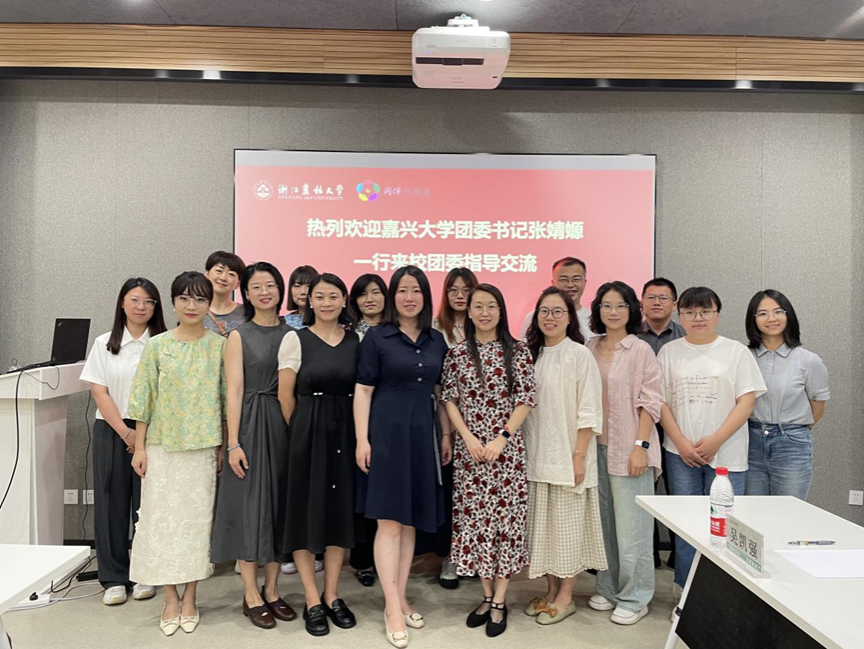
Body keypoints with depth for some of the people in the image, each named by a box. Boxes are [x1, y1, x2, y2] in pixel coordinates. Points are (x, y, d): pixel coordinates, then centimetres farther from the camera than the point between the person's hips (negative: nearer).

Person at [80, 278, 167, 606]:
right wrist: (125, 432, -8)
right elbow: (99, 392, 0)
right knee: (112, 504, 4)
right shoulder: (104, 343, 5)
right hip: (112, 431, 2)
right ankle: (114, 578, 15)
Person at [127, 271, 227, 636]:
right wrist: (139, 446, -1)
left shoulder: (220, 346, 1)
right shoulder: (157, 345, 1)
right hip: (162, 446, 0)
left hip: (204, 447, 0)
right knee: (163, 517, 3)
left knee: (197, 518, 6)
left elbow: (227, 398, 2)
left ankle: (189, 599, 20)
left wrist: (226, 446, 1)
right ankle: (171, 601, 17)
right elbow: (144, 399, 2)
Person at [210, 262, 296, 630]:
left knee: (281, 504, 9)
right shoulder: (238, 336, 0)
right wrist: (233, 443, -12)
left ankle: (272, 590, 23)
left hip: (286, 426, 3)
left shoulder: (292, 333, 7)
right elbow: (234, 391, -6)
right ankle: (252, 596, 16)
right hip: (251, 424, -3)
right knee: (251, 504, 2)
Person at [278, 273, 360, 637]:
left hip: (345, 433, 3)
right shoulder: (296, 339, -4)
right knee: (307, 510, 3)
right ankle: (312, 601, 16)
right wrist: (302, 430, 2)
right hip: (307, 433, -3)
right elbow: (285, 396, -3)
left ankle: (331, 596, 24)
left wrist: (361, 436, 2)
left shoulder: (356, 340, 5)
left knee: (341, 510, 9)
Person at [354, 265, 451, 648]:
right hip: (387, 431, -4)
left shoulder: (436, 341, 9)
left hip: (423, 433, 5)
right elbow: (363, 390, -5)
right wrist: (362, 439, -11)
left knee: (411, 521, 11)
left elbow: (440, 392, 14)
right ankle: (394, 610, 7)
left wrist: (446, 434, 10)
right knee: (389, 522, -2)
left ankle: (400, 598, 25)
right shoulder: (377, 337, -3)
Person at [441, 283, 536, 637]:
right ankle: (487, 595, 21)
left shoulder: (517, 351, 0)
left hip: (507, 447, -1)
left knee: (506, 517, 2)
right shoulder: (457, 353, 3)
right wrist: (469, 438, -8)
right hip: (469, 448, 2)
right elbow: (449, 401, 4)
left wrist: (501, 438, -11)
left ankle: (499, 601, 14)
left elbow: (526, 400, -2)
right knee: (474, 516, 5)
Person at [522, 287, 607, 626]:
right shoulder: (533, 354, 9)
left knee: (567, 524, 4)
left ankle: (565, 597, 19)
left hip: (567, 456, -6)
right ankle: (551, 590, 28)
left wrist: (579, 456, -15)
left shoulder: (579, 355, -8)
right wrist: (524, 452, 6)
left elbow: (589, 411, -11)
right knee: (542, 524, 13)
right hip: (537, 456, 6)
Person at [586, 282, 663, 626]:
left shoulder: (640, 350, -6)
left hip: (628, 449, -5)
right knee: (603, 522, 14)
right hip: (596, 445, 5)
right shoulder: (590, 348, 8)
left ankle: (634, 598, 15)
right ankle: (608, 588, 28)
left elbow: (650, 401, -8)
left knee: (630, 524, 1)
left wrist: (641, 445, -15)